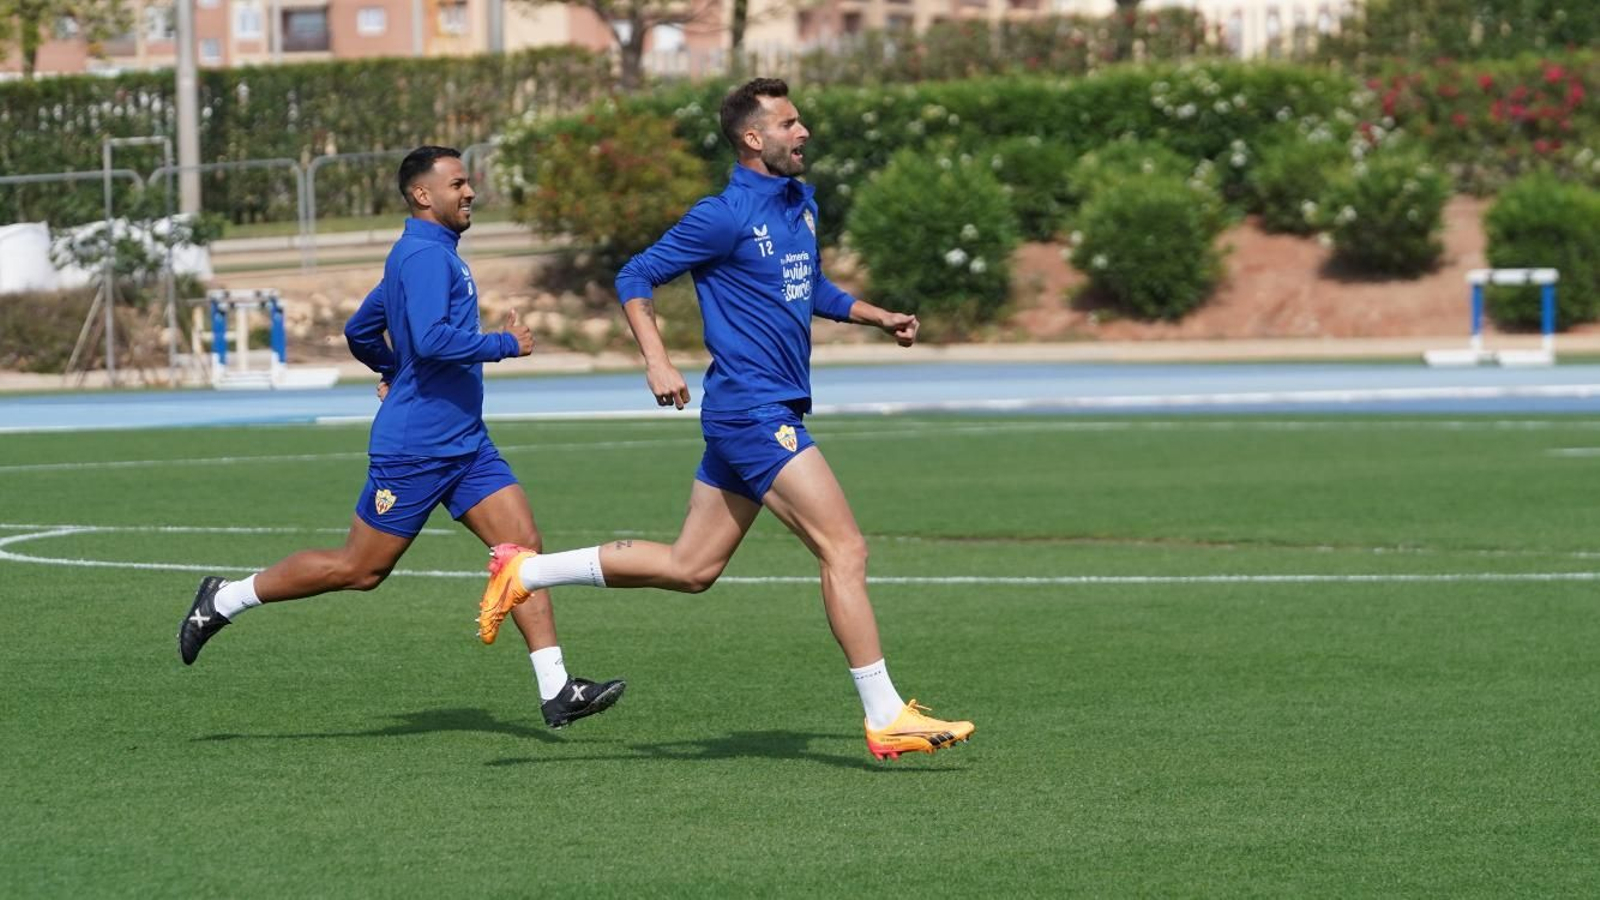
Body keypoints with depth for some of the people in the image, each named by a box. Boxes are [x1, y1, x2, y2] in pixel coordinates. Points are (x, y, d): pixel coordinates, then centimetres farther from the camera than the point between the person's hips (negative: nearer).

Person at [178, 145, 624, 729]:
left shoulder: (427, 255, 17)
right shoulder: (426, 255, -14)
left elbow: (360, 332, 27)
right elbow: (432, 339, -29)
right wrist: (505, 344, -18)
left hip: (464, 444, 9)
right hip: (414, 448, -9)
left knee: (523, 545, -4)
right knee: (360, 570, 0)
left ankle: (556, 690, -7)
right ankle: (224, 600, 15)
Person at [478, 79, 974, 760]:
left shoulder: (800, 204, 14)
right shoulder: (724, 216, -12)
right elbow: (635, 279, -7)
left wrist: (877, 317, 18)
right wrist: (656, 361, -20)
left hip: (771, 413, 9)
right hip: (753, 410, -9)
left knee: (690, 568, 12)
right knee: (845, 550, -11)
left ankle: (527, 570, 21)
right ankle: (885, 718, -8)